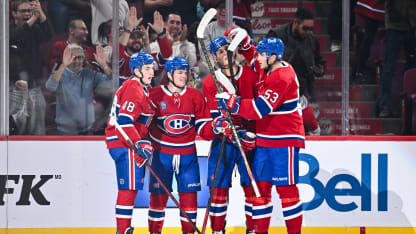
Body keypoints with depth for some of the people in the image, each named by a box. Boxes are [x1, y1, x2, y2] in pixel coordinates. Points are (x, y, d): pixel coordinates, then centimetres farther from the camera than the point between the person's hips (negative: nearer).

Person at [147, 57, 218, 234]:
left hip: (187, 155, 2)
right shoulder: (155, 95, -4)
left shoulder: (195, 96, 3)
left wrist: (214, 127, -14)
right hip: (162, 154, -2)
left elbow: (203, 128, 4)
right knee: (158, 196, 1)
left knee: (189, 197, 1)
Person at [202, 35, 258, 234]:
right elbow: (213, 116, -5)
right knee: (218, 188, 0)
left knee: (252, 187, -2)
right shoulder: (209, 82, 3)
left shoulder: (250, 75, 5)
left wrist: (253, 132, -1)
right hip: (222, 141, 0)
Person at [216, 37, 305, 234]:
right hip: (264, 140, 9)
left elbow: (260, 108, -27)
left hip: (284, 140, -9)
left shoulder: (282, 77, -20)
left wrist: (232, 101, -23)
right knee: (261, 187, 7)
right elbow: (251, 57, 31)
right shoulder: (267, 69, 8)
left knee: (286, 188, -7)